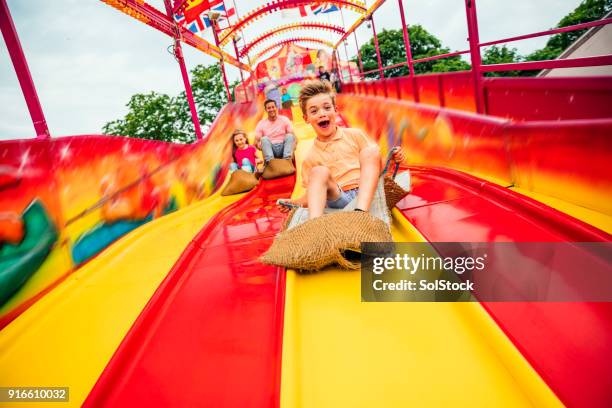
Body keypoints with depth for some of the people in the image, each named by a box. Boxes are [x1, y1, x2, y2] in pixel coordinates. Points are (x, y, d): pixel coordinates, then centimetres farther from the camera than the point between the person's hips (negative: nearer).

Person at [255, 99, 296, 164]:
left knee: (289, 136, -25)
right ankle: (270, 162, -51)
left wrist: (292, 145, -23)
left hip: (283, 147, 1)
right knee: (264, 139, -28)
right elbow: (256, 141, 0)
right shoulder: (261, 124, 3)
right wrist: (262, 146, -23)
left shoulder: (284, 119, 4)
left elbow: (293, 136, -1)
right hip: (270, 149, 0)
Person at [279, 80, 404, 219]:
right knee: (319, 172, -24)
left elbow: (374, 162, 17)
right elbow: (312, 194, 14)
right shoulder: (311, 158, 10)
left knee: (371, 150, -20)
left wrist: (392, 158, -4)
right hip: (340, 200, 0)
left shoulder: (355, 135, 11)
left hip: (367, 195, 1)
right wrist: (296, 203, -7)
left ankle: (361, 212, -41)